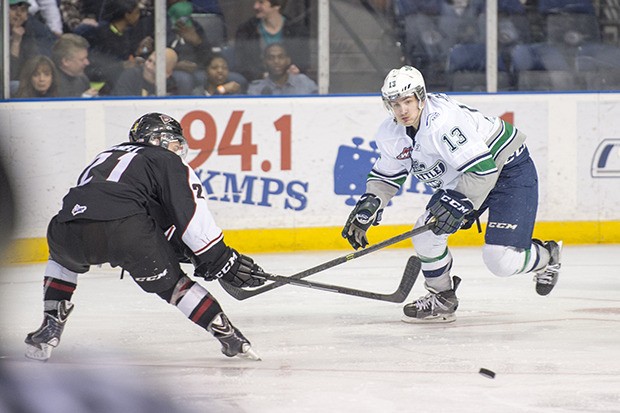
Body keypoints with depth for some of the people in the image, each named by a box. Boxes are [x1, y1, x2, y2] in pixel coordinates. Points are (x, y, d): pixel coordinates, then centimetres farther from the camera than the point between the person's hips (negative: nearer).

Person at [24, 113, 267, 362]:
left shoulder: (107, 157, 41)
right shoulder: (168, 162, 22)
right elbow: (194, 218, 8)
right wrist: (223, 261, 12)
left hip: (70, 229, 4)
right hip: (125, 227, -4)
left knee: (62, 258, 38)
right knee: (169, 281, 16)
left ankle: (50, 328, 27)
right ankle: (227, 334, 11)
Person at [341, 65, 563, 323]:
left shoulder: (443, 120, -33)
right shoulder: (390, 135, -6)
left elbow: (482, 168, -34)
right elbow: (387, 175, 12)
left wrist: (458, 205, -35)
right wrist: (368, 206, -2)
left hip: (508, 169, -8)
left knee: (500, 260, -16)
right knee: (427, 232, -4)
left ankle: (547, 257, 17)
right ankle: (441, 297, 17)